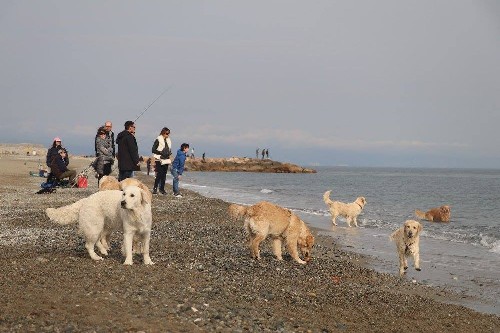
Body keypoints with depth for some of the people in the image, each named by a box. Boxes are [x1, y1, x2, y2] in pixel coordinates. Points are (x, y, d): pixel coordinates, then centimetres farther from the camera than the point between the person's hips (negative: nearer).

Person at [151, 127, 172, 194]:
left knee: (164, 175, 6)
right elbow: (153, 150, -8)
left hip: (166, 160, 6)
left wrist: (169, 153, 4)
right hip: (159, 160, -6)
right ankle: (155, 188, -8)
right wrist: (161, 153, -17)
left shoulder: (168, 141, 13)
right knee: (159, 174, -13)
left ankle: (162, 189, 13)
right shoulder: (158, 140, -7)